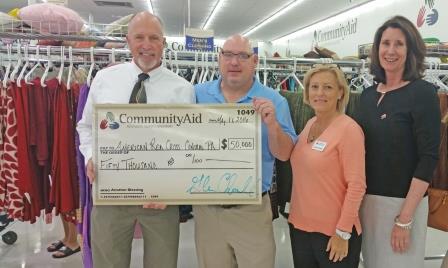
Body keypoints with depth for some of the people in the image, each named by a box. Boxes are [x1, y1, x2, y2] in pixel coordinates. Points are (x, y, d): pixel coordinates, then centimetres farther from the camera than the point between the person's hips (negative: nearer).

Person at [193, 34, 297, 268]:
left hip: (253, 210, -2)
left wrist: (271, 124, -23)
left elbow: (284, 154, -7)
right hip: (206, 207, 2)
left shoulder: (273, 101, -3)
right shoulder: (198, 94, 1)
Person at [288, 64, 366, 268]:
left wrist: (343, 232, -16)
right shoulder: (309, 124, 6)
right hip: (299, 226, 6)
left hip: (332, 232, -6)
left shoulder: (348, 129, -14)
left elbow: (356, 185, -16)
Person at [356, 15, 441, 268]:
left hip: (403, 202, -5)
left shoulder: (423, 93, -10)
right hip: (367, 199, 5)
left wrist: (405, 218, -17)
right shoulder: (368, 95, 6)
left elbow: (429, 159, -14)